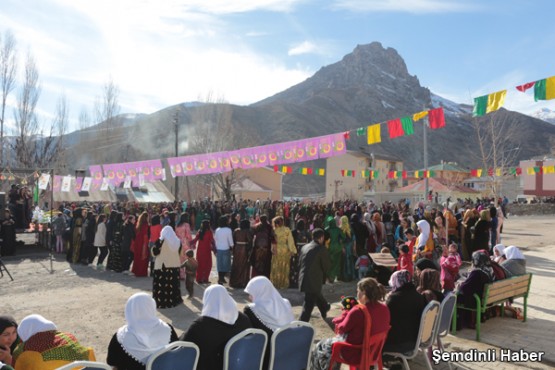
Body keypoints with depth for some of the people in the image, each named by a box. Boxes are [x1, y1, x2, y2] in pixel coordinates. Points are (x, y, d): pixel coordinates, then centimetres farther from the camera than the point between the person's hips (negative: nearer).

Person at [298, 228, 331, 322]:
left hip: (303, 279, 7)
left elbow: (299, 263, 13)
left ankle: (325, 308, 54)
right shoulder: (322, 249, -11)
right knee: (308, 306, -1)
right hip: (314, 281, -7)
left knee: (316, 294, 31)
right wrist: (324, 277, 14)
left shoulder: (304, 247, 7)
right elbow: (327, 266, -6)